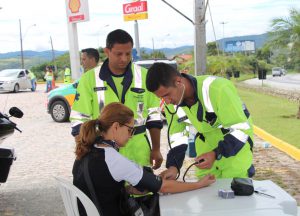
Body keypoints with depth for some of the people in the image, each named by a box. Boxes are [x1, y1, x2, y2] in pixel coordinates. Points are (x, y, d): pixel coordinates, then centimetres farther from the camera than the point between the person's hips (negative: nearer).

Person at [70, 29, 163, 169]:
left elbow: (154, 116, 10)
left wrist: (156, 149, 9)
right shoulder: (89, 78, -3)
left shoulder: (144, 76, 2)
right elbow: (79, 120, 0)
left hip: (138, 153, 2)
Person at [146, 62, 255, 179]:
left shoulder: (217, 88, -33)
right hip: (207, 145, 5)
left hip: (237, 141, -5)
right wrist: (174, 166, -11)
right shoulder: (172, 102, -13)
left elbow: (242, 128, -26)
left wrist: (216, 155, -34)